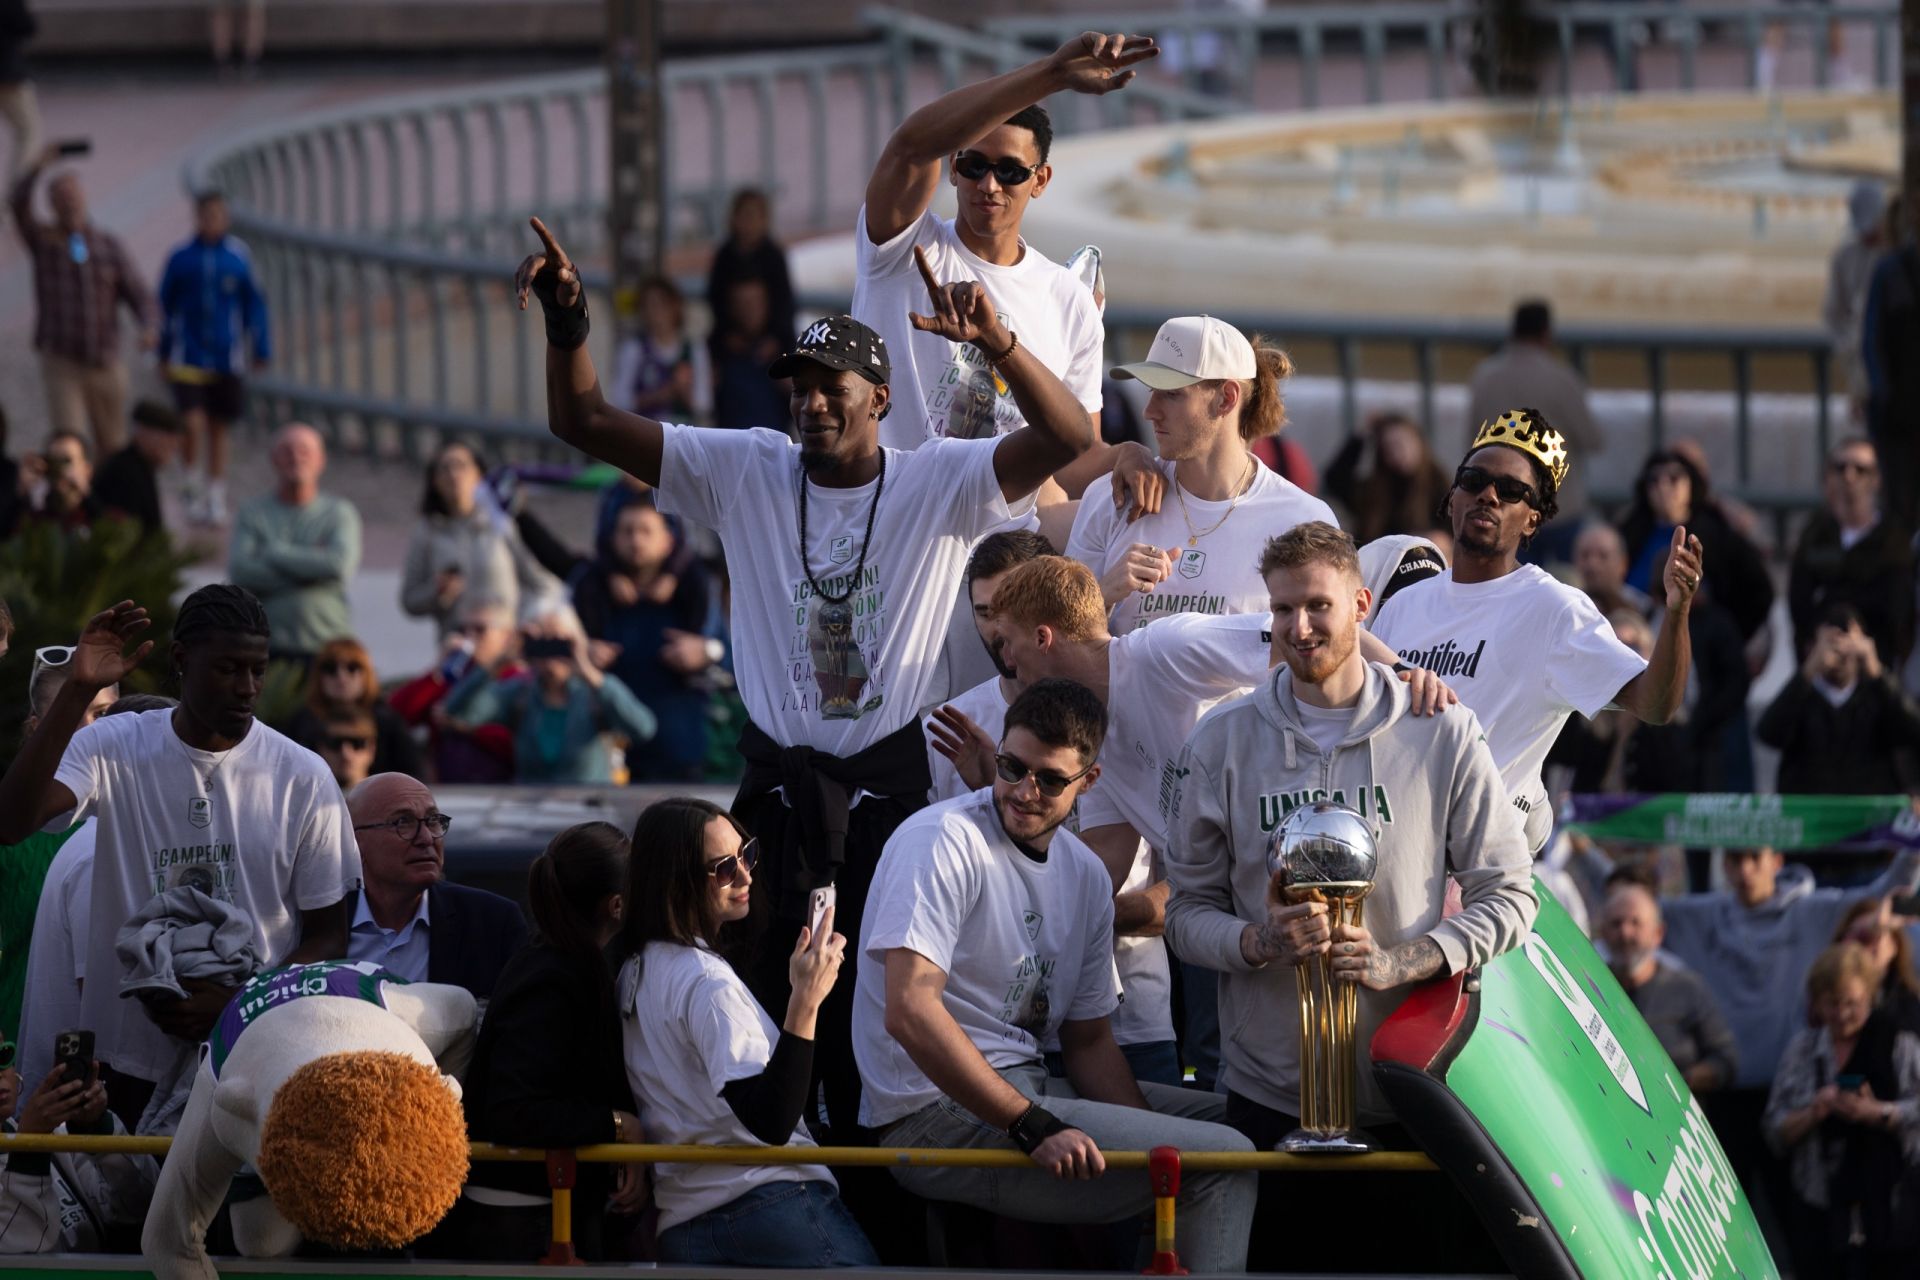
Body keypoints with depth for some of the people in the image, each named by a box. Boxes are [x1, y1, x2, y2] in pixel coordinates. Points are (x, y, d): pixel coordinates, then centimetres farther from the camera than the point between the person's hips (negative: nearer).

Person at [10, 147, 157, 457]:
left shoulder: (109, 245, 2)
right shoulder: (43, 239, -1)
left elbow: (140, 299, -3)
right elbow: (19, 205, -23)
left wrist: (149, 328, -25)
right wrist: (38, 167, -40)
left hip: (105, 365, 2)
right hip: (61, 365, -2)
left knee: (112, 448, 13)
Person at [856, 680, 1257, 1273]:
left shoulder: (1085, 875, 13)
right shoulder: (943, 841, -12)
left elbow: (1088, 1040, 18)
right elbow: (909, 1011, -23)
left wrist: (1152, 1143, -1)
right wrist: (1035, 1127, -25)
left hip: (1027, 1089, 9)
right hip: (937, 1115, -9)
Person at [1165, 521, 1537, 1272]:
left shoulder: (1443, 737, 4)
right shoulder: (1221, 744, 7)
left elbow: (1508, 897, 4)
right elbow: (1188, 910, 8)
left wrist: (1401, 962, -13)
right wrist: (1258, 944, -15)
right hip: (1269, 1091, 1)